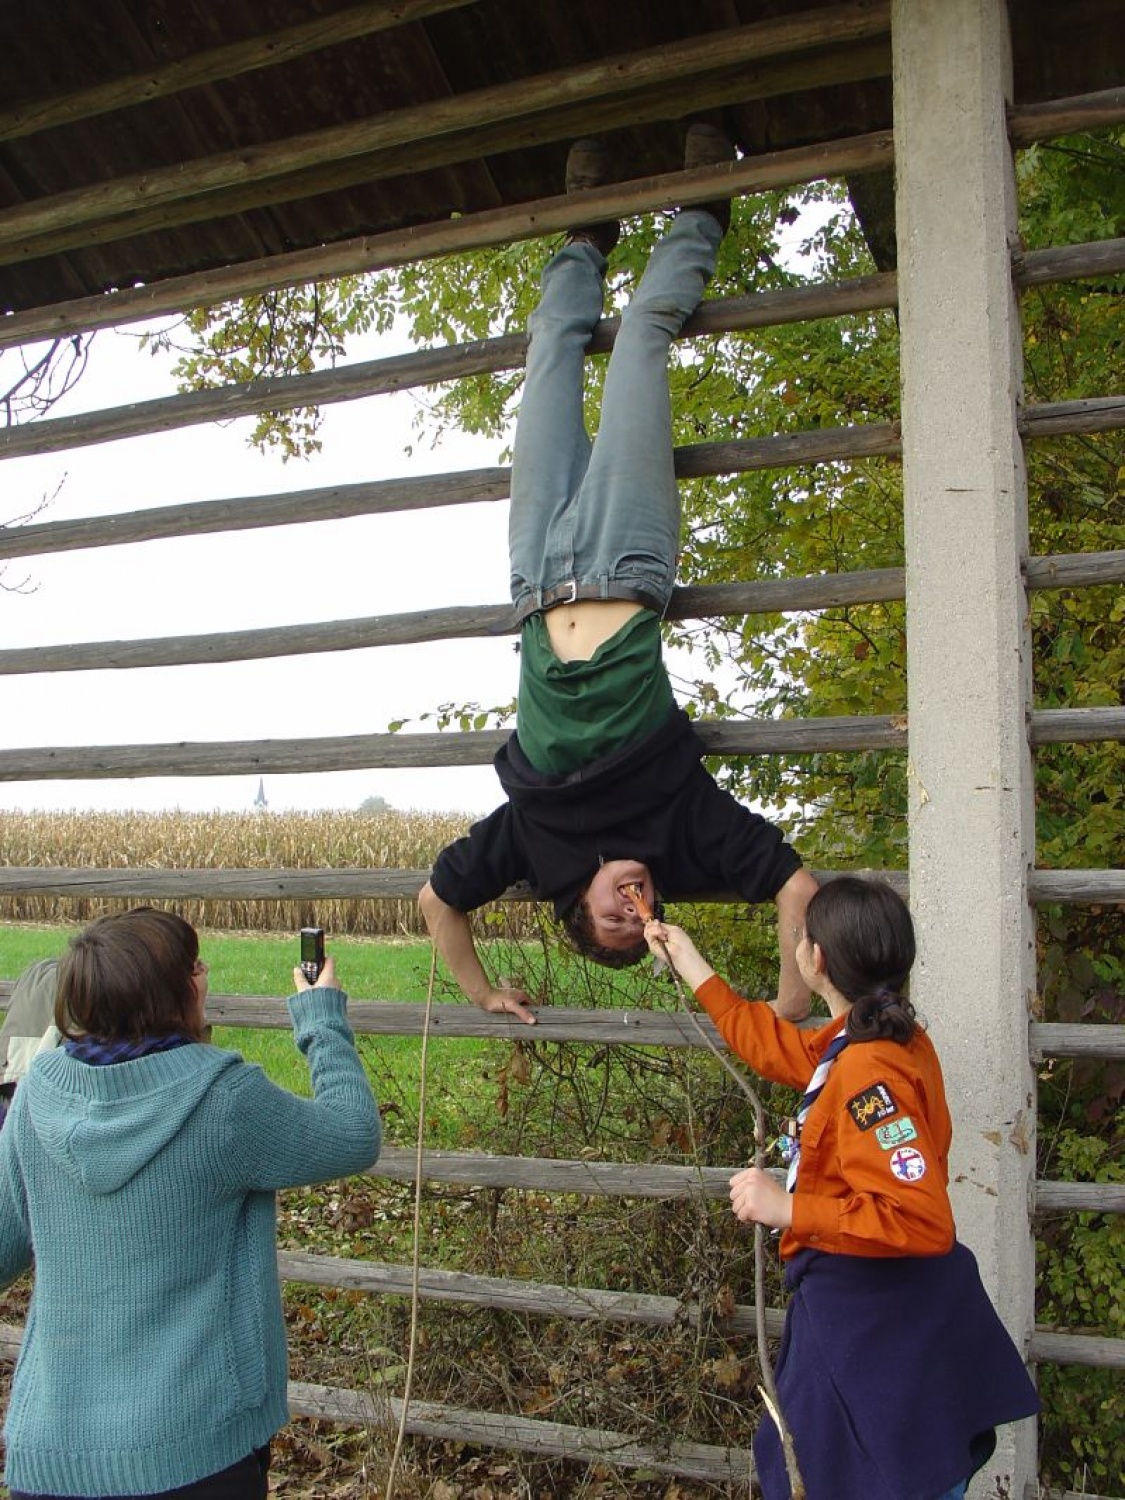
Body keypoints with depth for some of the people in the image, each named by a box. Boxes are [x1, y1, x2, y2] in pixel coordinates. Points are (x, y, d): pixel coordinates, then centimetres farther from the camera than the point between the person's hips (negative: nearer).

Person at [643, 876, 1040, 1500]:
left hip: (871, 1327, -9)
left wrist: (788, 1209, -28)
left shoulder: (868, 1072, -27)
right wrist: (687, 960, 27)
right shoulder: (855, 1042, 2)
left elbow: (921, 1222, -33)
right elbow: (768, 1042, 19)